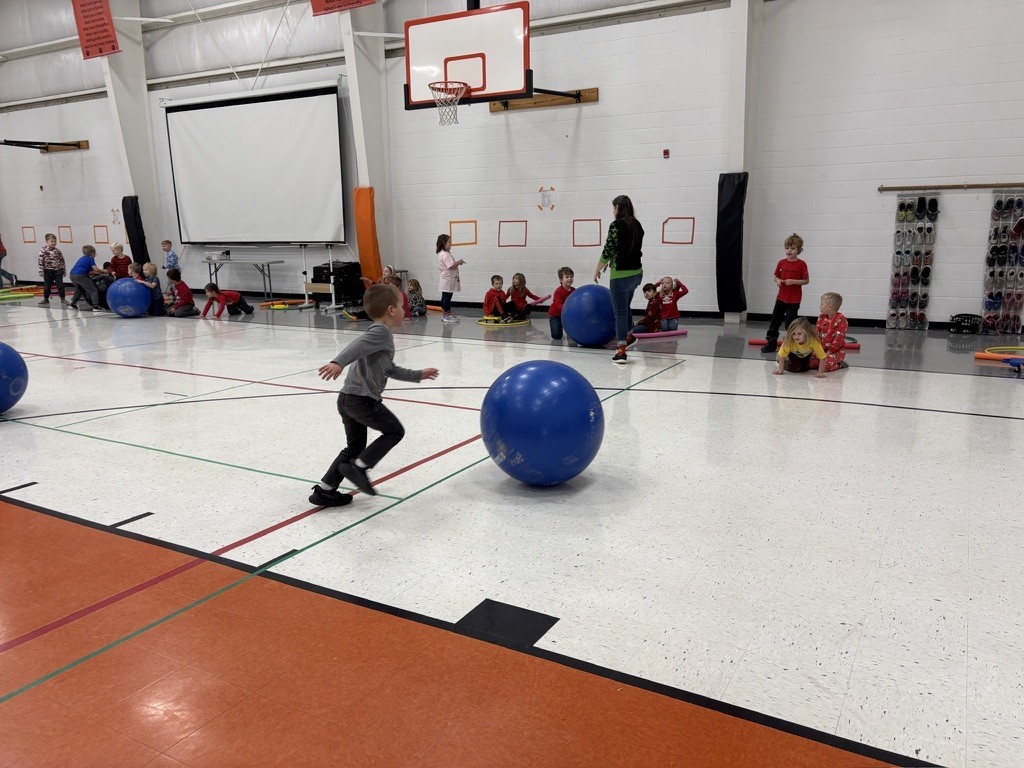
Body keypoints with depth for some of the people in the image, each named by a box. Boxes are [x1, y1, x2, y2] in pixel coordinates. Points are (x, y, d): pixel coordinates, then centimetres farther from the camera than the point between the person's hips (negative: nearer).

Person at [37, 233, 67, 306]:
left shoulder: (57, 250, 2)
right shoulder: (43, 250, -8)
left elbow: (62, 260, 10)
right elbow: (40, 261, -7)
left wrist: (64, 270, 10)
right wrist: (41, 271, -9)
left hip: (58, 270, 1)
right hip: (48, 271, -1)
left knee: (60, 285, -5)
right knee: (47, 286, 9)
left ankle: (62, 299, 2)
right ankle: (46, 299, 23)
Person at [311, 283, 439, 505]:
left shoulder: (381, 334, 24)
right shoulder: (381, 331, -8)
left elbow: (391, 370, 32)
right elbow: (357, 346, -27)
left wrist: (418, 375, 40)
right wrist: (338, 363, -44)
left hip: (348, 399, 10)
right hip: (363, 399, -10)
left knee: (355, 446, 17)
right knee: (395, 431, 5)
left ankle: (324, 490, 17)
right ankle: (358, 467, -3)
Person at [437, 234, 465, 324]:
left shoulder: (444, 253, 16)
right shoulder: (445, 254, -18)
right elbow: (451, 266, -25)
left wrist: (457, 262, 9)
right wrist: (459, 262, -13)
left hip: (448, 279, 11)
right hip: (448, 279, -11)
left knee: (445, 297, 14)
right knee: (447, 297, -6)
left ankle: (444, 314, 21)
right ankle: (446, 316, -3)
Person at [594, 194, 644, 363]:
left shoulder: (616, 225, -13)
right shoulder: (637, 225, 9)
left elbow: (608, 250, -14)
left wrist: (597, 270, -2)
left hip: (621, 275, -7)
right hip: (636, 272, 7)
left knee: (620, 312, -4)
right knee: (625, 307, 25)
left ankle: (621, 351, -7)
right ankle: (626, 337, 38)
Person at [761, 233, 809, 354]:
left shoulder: (801, 264, -9)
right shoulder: (781, 263, 3)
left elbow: (806, 280, -6)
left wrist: (793, 281, -20)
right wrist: (777, 280, -10)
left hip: (794, 300, -5)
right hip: (781, 297, 5)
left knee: (790, 324, -3)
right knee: (774, 321, 9)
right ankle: (771, 344, 18)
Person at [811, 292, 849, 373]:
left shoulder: (841, 319, -13)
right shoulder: (821, 318, 8)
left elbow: (839, 338, -18)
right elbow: (817, 334, 8)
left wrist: (828, 352, -20)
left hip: (837, 350, -6)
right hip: (822, 349, 6)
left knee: (825, 365, -30)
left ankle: (839, 364, 0)